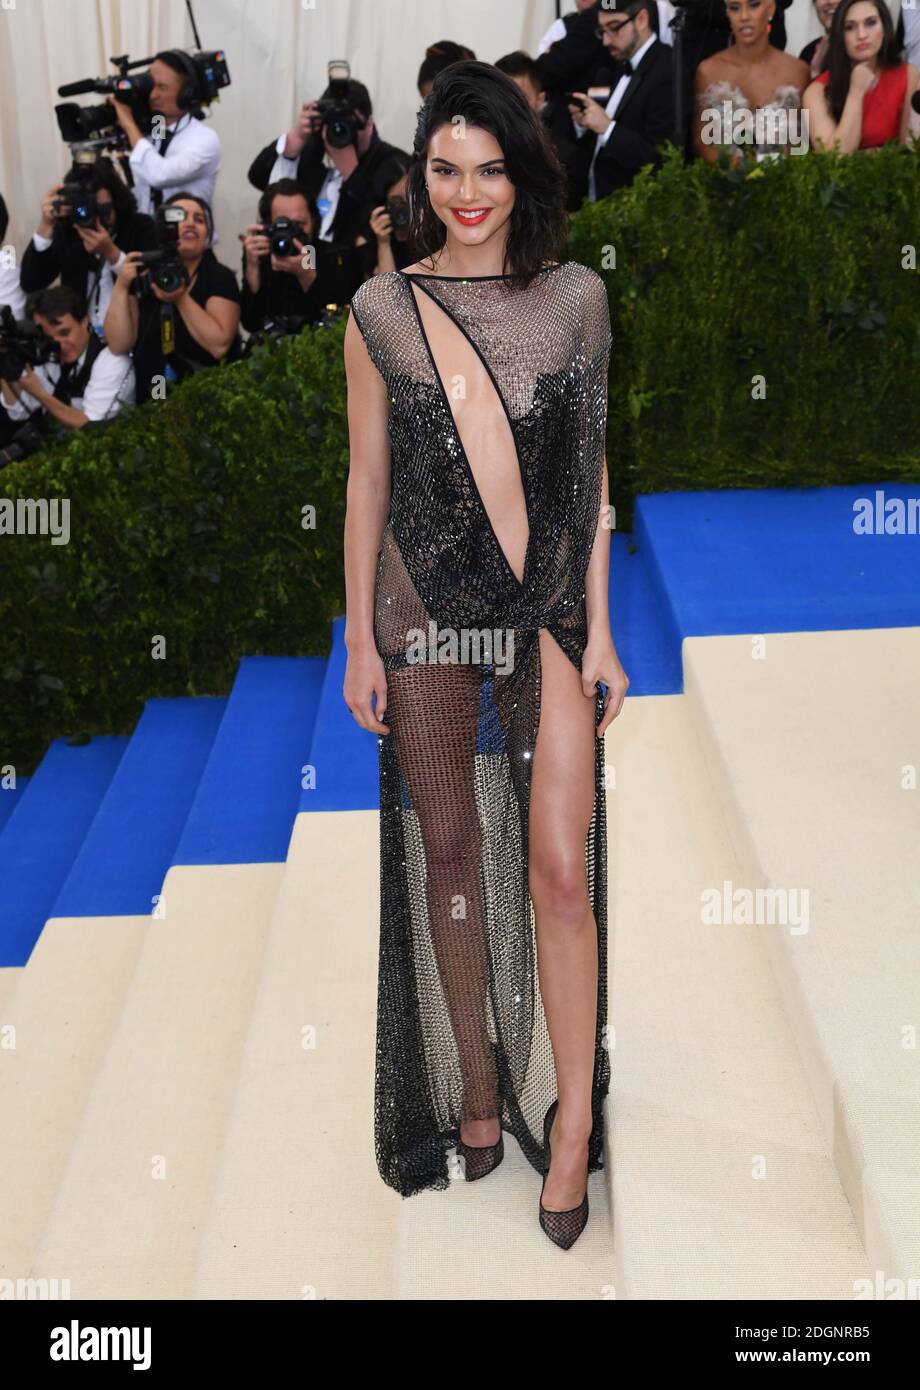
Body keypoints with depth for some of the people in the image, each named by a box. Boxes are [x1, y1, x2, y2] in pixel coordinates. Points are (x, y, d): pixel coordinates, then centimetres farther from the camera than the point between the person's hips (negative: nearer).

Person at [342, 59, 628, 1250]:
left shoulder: (576, 297, 4)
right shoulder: (382, 309, 3)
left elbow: (592, 473, 5)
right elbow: (367, 481, 5)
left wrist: (600, 630, 1)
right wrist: (360, 640, 2)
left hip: (550, 605, 0)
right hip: (426, 605, 1)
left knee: (560, 867, -6)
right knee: (450, 852, 10)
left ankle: (571, 1120, 10)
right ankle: (476, 1089, 25)